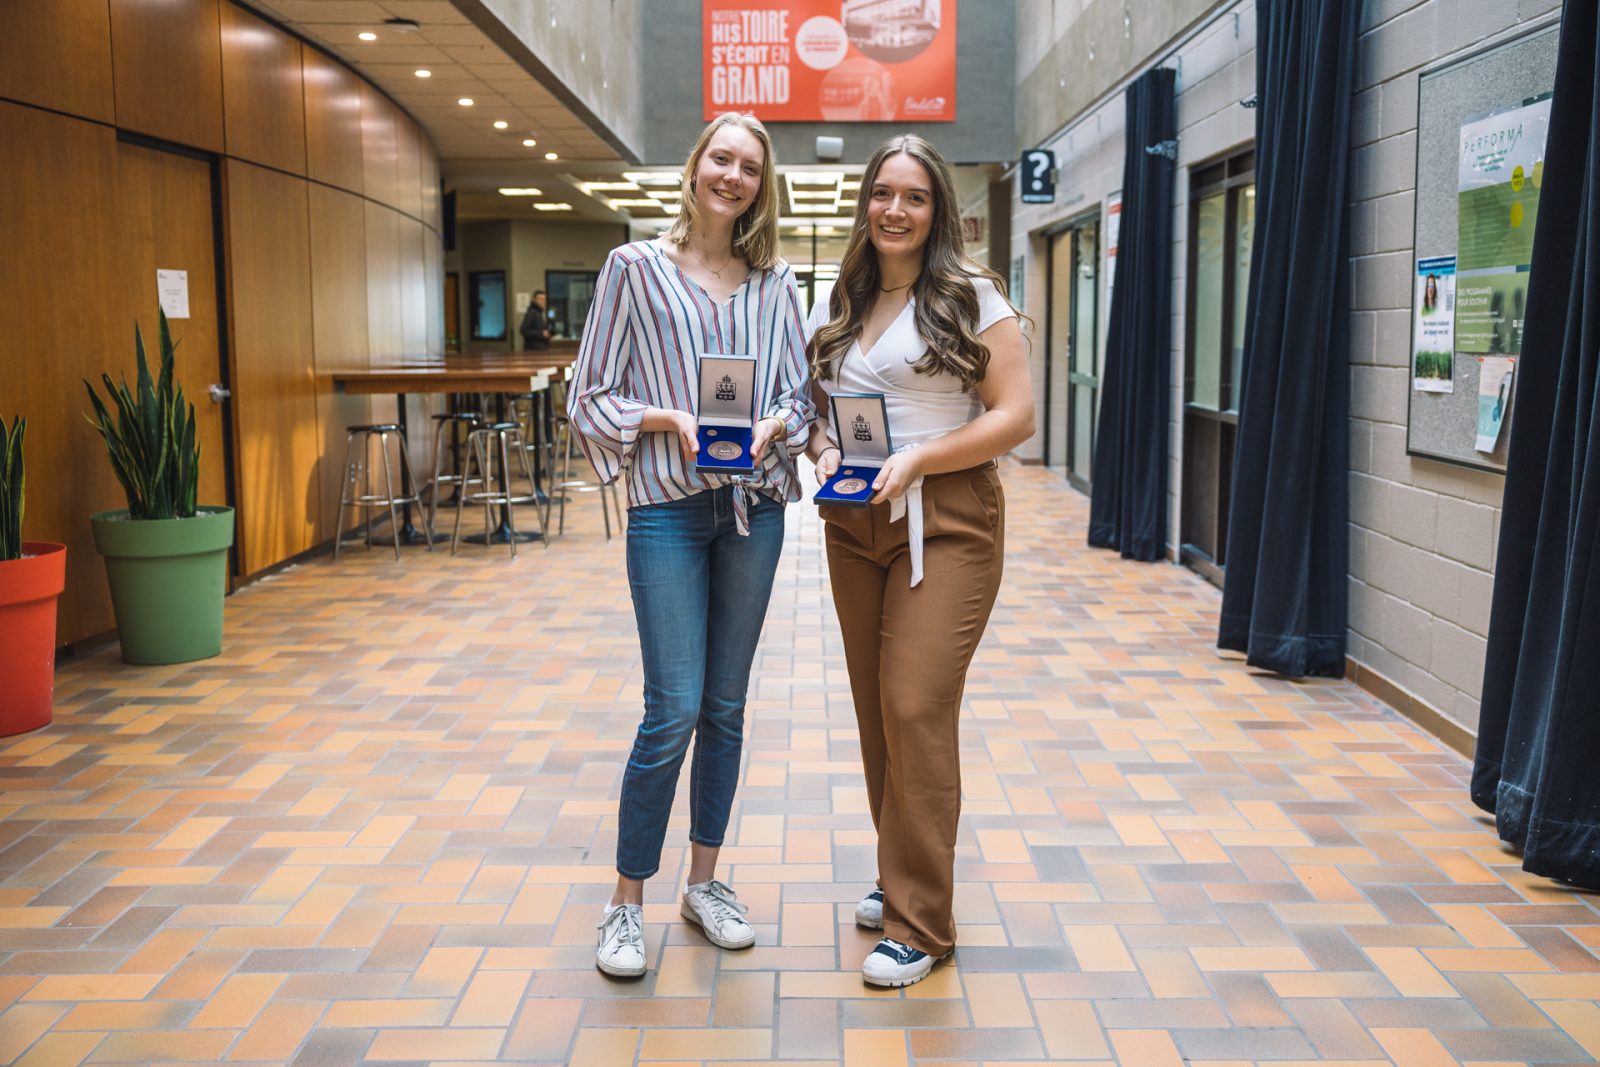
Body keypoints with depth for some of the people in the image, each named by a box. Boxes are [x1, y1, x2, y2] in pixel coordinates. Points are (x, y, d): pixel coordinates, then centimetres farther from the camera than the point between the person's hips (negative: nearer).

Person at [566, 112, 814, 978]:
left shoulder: (773, 281, 9)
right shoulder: (635, 268, 0)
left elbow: (799, 394, 10)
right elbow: (593, 396, -1)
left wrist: (771, 425, -12)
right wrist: (670, 418, -17)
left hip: (753, 506, 4)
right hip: (667, 507, -4)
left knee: (726, 707, 10)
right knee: (673, 712, -8)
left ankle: (704, 882, 26)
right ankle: (626, 905, 9)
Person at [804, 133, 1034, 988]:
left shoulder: (971, 298, -4)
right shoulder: (834, 309, 13)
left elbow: (1014, 415, -9)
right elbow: (811, 404, 20)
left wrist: (916, 460, -19)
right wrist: (822, 446, -3)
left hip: (945, 525, -6)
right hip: (853, 527, 6)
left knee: (916, 708, -10)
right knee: (876, 709, 11)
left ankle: (920, 923, 0)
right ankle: (901, 874, 29)